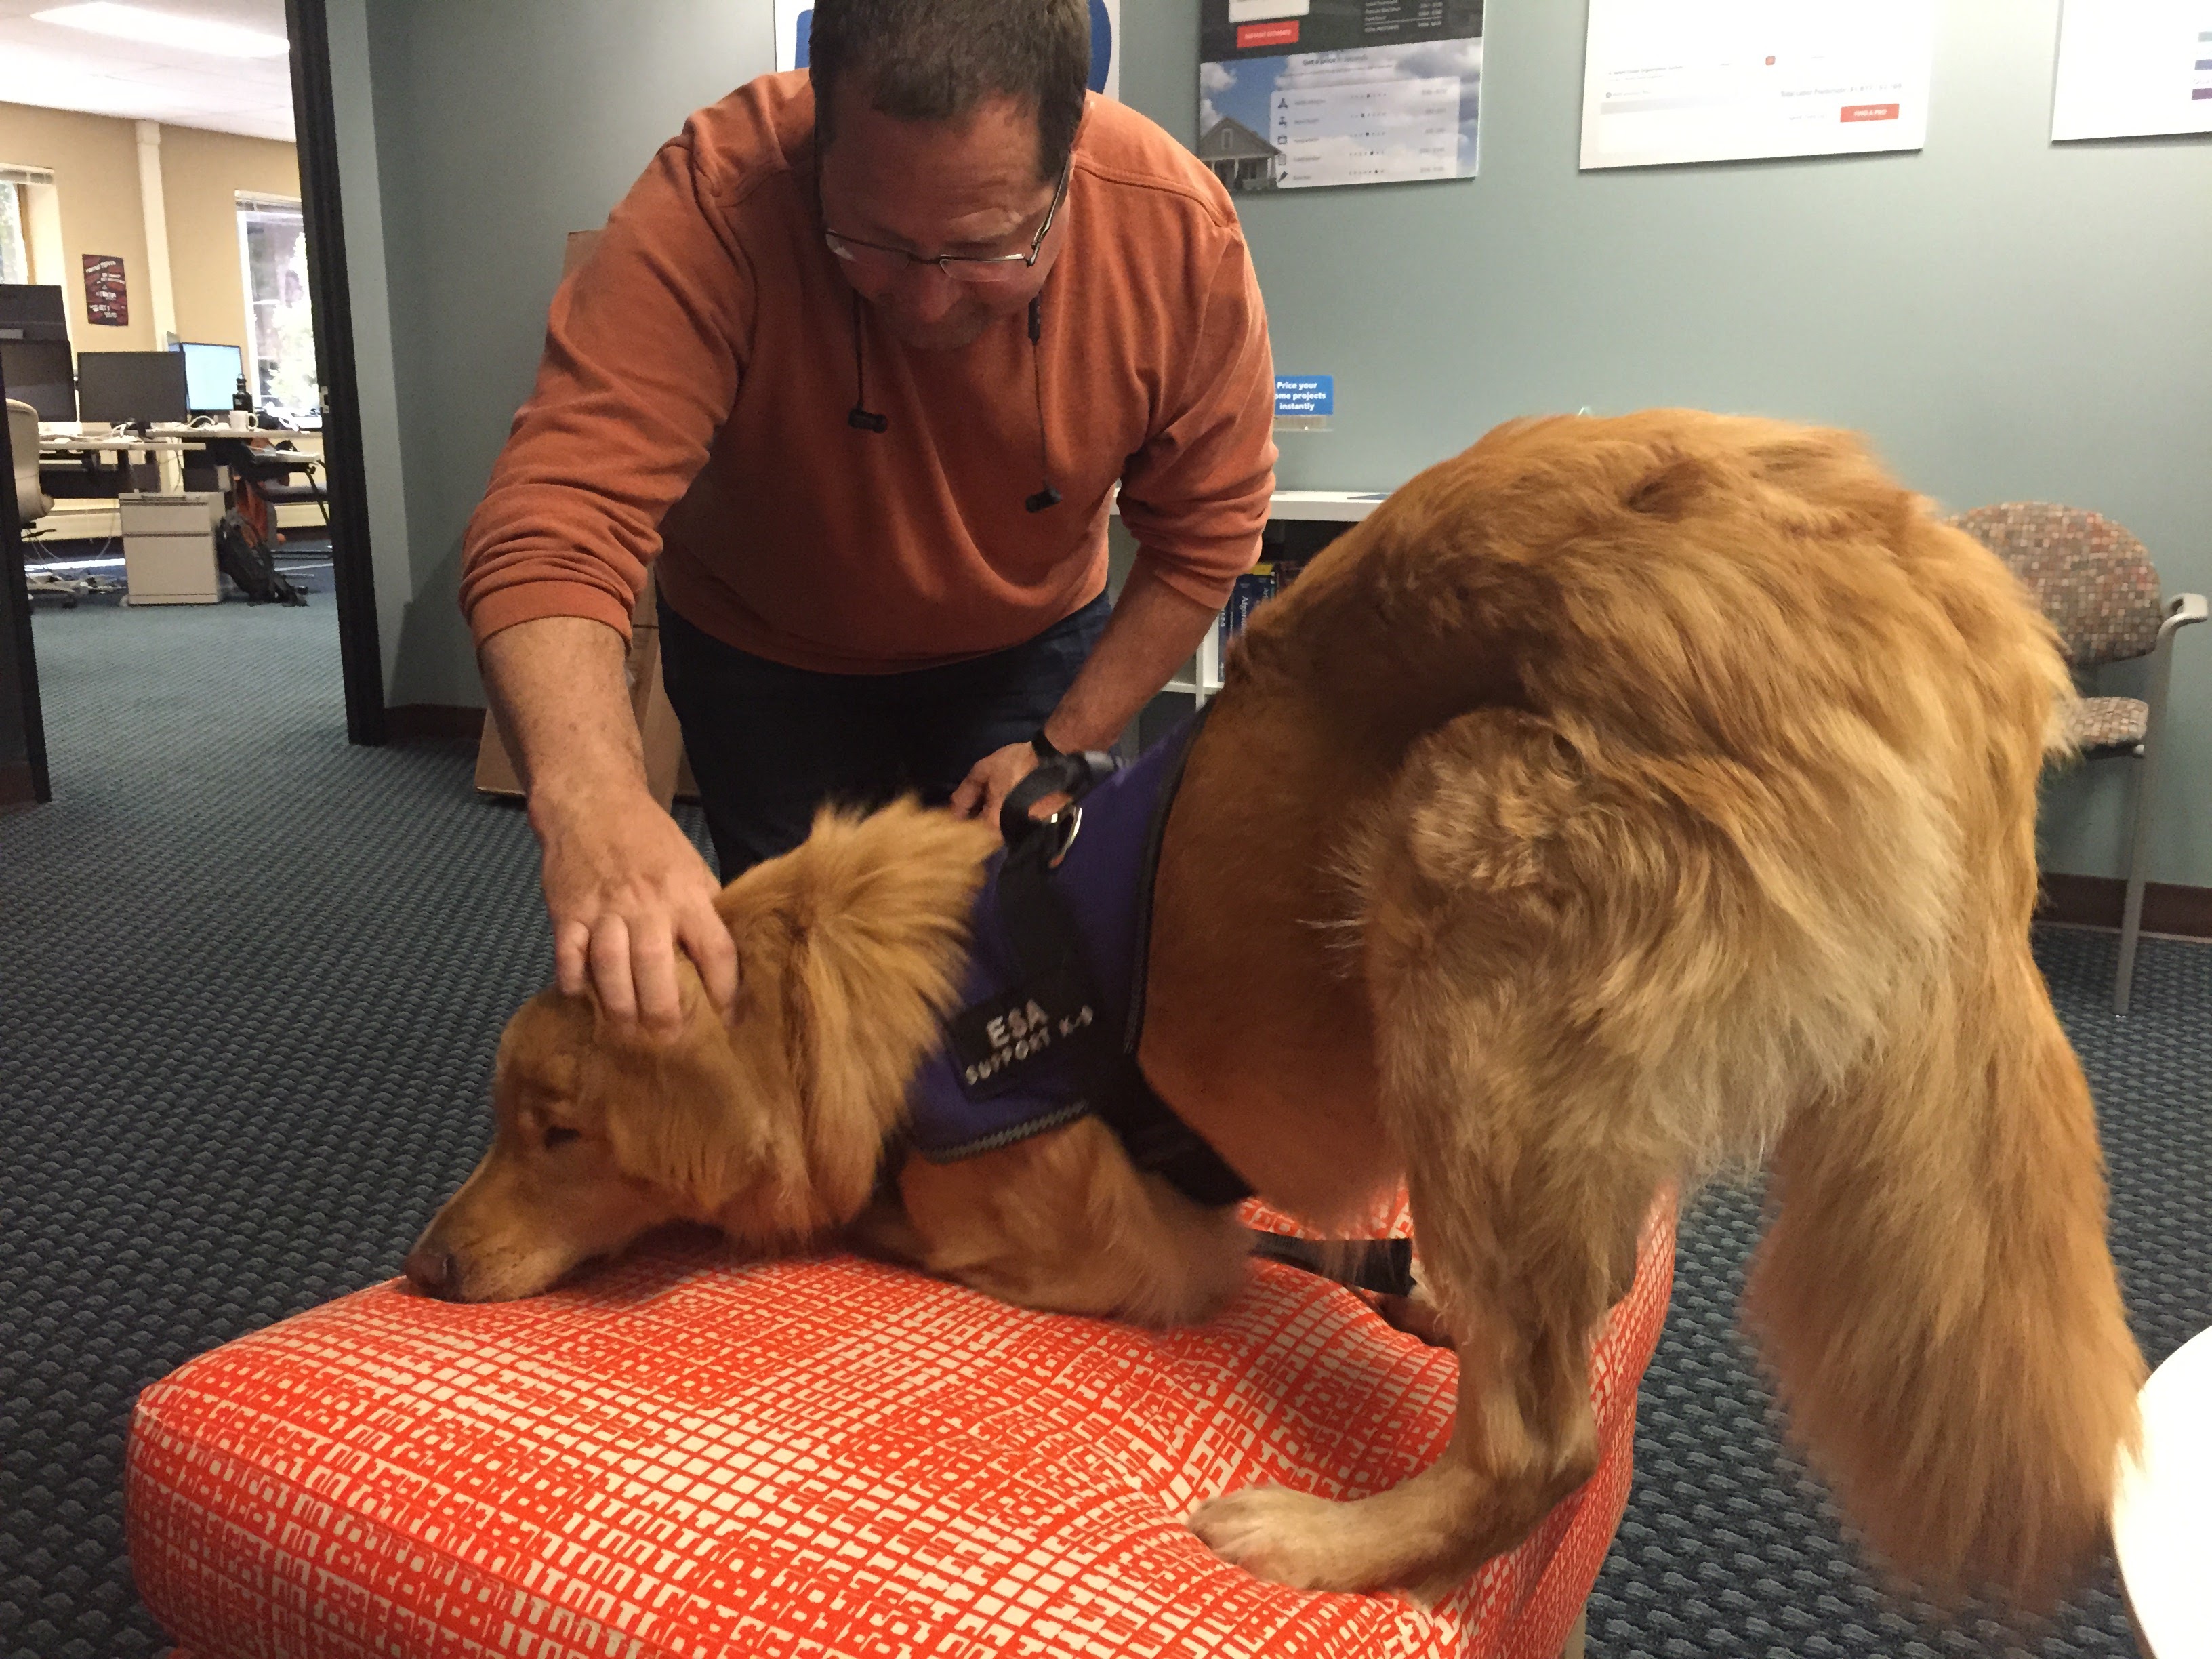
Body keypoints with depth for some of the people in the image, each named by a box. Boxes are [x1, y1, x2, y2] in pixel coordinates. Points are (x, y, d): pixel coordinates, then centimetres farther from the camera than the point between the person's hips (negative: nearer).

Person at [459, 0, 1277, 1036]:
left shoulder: (1183, 235, -27)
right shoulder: (714, 208, -34)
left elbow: (1204, 534, -14)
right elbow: (558, 520, -43)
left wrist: (1067, 747, -18)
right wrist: (593, 803, -60)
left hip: (1028, 642, 2)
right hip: (767, 650, -1)